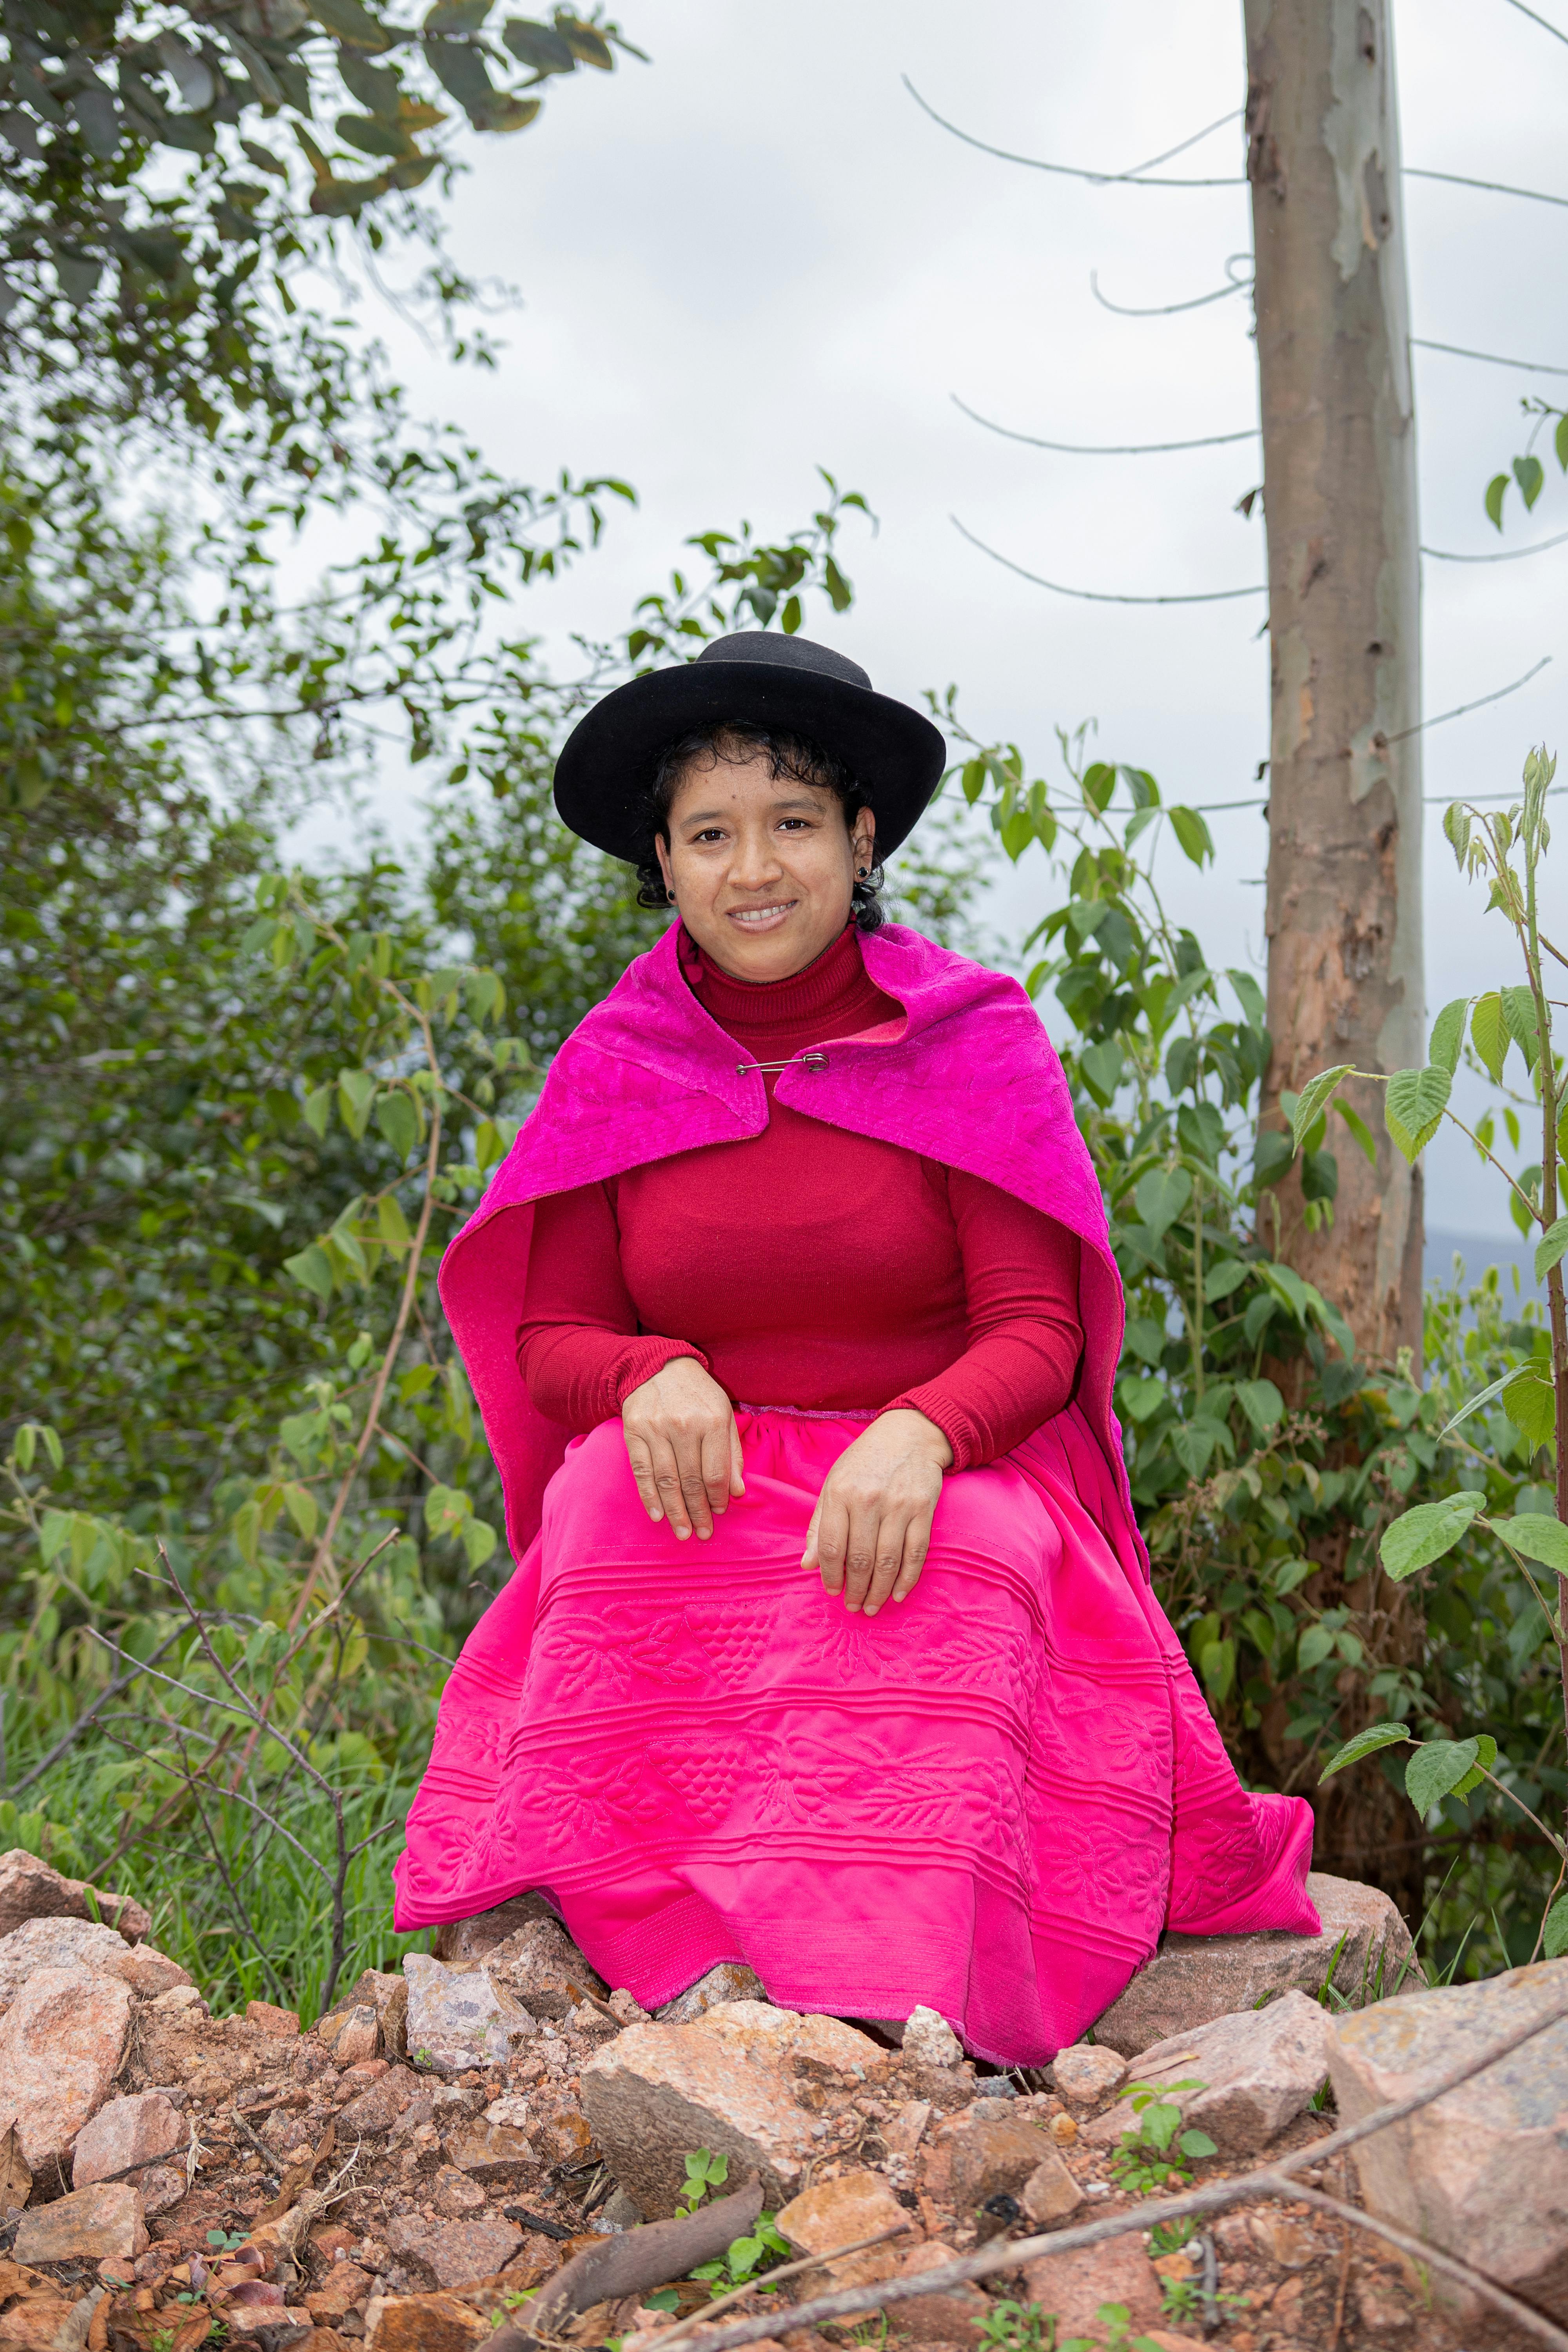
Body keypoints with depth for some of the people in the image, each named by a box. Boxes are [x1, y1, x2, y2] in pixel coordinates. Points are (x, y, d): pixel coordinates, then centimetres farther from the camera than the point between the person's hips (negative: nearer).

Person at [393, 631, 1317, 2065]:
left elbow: (1038, 1336, -5)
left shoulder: (971, 1042, -1)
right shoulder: (616, 1071, 6)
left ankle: (891, 2017, -39)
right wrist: (649, 1376, -17)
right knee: (615, 1508, -32)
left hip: (950, 1472, -1)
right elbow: (550, 1338, 8)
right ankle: (690, 1989, -35)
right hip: (701, 1480, 2)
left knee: (953, 1575, -35)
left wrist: (918, 1435, -28)